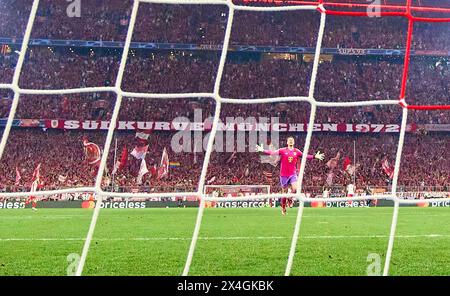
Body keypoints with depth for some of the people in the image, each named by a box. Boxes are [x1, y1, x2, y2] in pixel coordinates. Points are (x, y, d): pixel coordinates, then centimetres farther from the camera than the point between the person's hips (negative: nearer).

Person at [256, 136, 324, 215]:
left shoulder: (297, 151, 4)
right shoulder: (282, 150, -2)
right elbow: (272, 153, -10)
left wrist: (315, 156, -6)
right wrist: (262, 150, -22)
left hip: (293, 174, 1)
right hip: (284, 174, -1)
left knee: (295, 189, -19)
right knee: (284, 192, 6)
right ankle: (283, 207, 24)